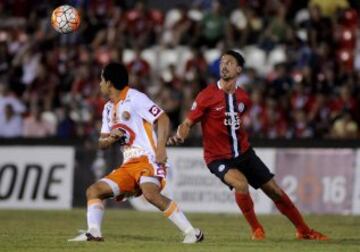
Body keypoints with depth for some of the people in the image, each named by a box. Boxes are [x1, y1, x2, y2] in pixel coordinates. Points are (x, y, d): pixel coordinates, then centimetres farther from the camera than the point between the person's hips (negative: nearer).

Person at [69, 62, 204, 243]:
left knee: (150, 193, -33)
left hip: (147, 160, -9)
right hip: (128, 165, 9)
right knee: (93, 191, 1)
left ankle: (192, 233, -30)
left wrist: (160, 148, -23)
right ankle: (93, 233, -9)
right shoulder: (109, 108, 20)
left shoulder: (134, 98, -5)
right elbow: (102, 144, 22)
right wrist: (112, 137, -3)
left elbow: (162, 118, -11)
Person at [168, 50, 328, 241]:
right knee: (241, 184, -32)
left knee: (274, 190, 5)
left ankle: (303, 230, 22)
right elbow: (188, 123, -14)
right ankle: (256, 230, -9)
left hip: (244, 153, 5)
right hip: (218, 158, -5)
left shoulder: (242, 98, 3)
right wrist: (179, 136, -33)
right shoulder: (207, 96, -13)